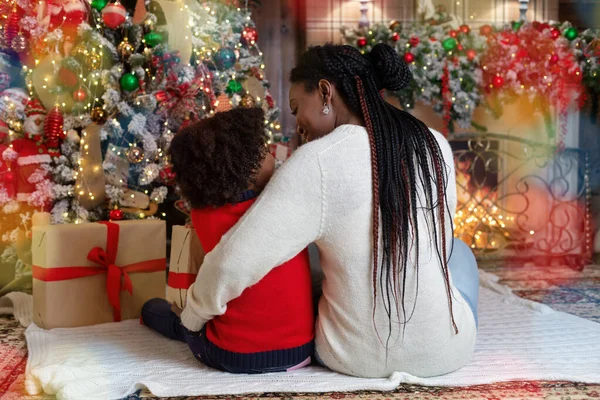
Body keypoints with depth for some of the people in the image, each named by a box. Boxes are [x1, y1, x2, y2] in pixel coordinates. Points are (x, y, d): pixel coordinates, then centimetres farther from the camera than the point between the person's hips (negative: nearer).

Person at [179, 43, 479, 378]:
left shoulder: (318, 161, -20)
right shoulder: (436, 146, -4)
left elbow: (233, 262, -21)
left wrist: (194, 317, 0)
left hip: (356, 356, -3)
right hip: (446, 351, 3)